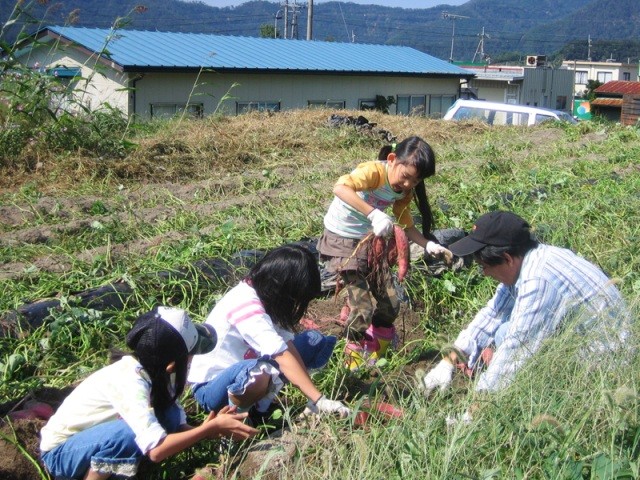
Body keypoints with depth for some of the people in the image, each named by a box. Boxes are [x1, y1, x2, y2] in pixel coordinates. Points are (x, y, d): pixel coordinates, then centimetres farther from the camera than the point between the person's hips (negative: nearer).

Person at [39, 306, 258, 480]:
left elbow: (178, 424, -5)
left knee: (169, 417, -11)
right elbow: (156, 450, -38)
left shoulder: (152, 369, -10)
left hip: (90, 437, 8)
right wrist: (212, 427, -33)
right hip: (60, 453, -8)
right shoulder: (130, 381, -32)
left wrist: (206, 429, -26)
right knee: (131, 433, -34)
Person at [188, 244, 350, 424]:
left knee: (315, 341, -1)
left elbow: (287, 345, -6)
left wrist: (313, 398, -12)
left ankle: (261, 402, -3)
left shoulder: (265, 294, -2)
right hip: (210, 386, -9)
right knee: (261, 371, -43)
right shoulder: (246, 304, -28)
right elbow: (283, 356, -32)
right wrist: (319, 400, -32)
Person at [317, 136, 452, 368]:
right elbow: (340, 187, -44)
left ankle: (374, 357, 28)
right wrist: (374, 214, -51)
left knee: (390, 305, 7)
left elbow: (407, 225, 6)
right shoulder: (374, 171, -26)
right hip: (341, 241, -8)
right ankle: (355, 363, 9)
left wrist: (428, 244, -11)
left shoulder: (404, 192, -1)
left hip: (370, 242, 8)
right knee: (363, 307, -12)